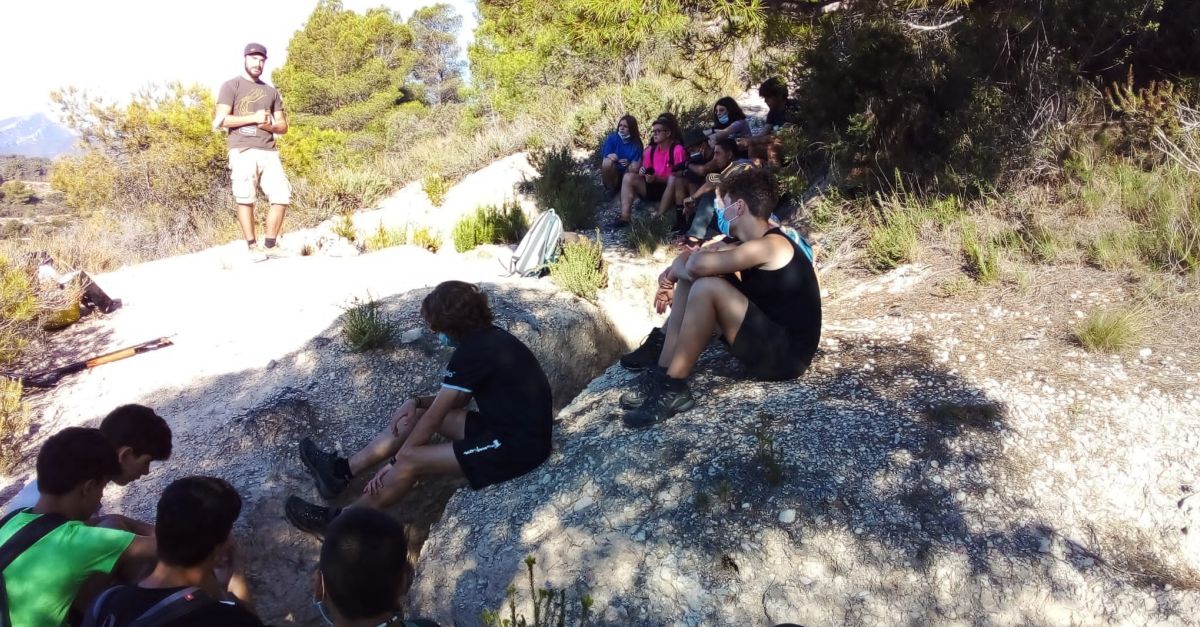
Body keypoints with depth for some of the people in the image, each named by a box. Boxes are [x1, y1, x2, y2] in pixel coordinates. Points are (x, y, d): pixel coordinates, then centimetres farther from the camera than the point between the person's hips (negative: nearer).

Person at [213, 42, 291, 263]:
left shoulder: (271, 91, 21)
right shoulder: (232, 86, 6)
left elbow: (283, 126, 18)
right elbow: (221, 120, -4)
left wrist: (269, 125, -4)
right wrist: (254, 118, -8)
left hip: (268, 152, 5)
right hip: (243, 151, -5)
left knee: (282, 197, -5)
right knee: (245, 199, -7)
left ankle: (271, 244, 4)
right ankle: (253, 247, -2)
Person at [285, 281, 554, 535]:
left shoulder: (472, 351, -20)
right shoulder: (489, 337, 9)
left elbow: (435, 417, -14)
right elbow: (457, 401, 19)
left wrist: (394, 461, -5)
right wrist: (416, 402, 3)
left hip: (518, 447, -10)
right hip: (510, 427, 10)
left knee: (410, 460, -12)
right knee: (415, 416, 11)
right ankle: (342, 470, 20)